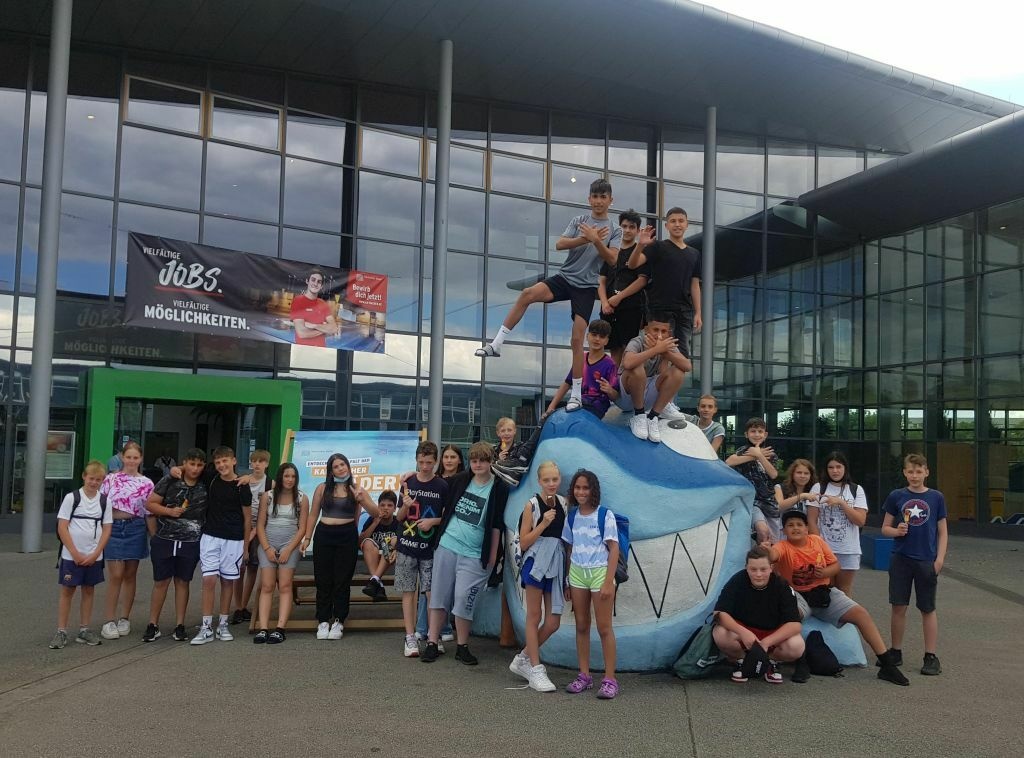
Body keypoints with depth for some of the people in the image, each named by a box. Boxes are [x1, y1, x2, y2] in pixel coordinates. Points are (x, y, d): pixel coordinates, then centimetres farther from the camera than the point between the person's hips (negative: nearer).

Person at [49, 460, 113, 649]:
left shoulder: (104, 500, 3)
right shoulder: (72, 497, -6)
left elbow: (106, 529, 3)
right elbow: (62, 528, -8)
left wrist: (95, 554, -7)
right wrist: (75, 553, -12)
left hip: (94, 556, 3)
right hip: (71, 555, -3)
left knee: (89, 591, 9)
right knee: (67, 591, 2)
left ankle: (84, 630, 17)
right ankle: (61, 632, 8)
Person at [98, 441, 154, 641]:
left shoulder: (146, 484, 4)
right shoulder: (111, 478, 2)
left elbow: (149, 513, 6)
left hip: (135, 529, 1)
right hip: (113, 527, -1)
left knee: (130, 575, 7)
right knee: (116, 575, -5)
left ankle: (124, 619, 19)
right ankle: (109, 620, 4)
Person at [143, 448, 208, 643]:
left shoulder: (206, 486, 1)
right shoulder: (169, 481, -5)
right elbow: (150, 504, -1)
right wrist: (169, 511, -14)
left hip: (190, 543, 1)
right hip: (164, 540, -1)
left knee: (182, 582, 9)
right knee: (161, 582, 5)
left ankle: (179, 626, 17)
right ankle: (153, 625, 15)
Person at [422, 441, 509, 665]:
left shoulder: (498, 488, -4)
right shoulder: (460, 480, 3)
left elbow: (496, 525, -3)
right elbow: (446, 508, 17)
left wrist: (493, 556, -3)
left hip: (474, 554, -3)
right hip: (446, 546, 3)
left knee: (464, 599, -4)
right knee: (439, 595, 6)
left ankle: (462, 647, 11)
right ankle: (432, 643, 15)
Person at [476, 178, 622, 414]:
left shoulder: (615, 230, 5)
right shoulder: (579, 221, 8)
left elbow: (612, 259, -10)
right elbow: (560, 244, -6)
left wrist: (596, 240, -23)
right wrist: (586, 238, -18)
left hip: (587, 287, -1)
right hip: (565, 277, 1)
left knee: (577, 339, -7)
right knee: (528, 293, -27)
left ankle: (576, 394, 4)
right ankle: (496, 345, -22)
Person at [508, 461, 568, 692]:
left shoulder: (563, 503, 7)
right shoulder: (532, 505, -6)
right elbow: (523, 543, -7)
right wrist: (544, 523, -16)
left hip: (557, 563, 5)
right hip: (536, 561, -5)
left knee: (553, 623, 4)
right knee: (534, 617, 5)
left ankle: (523, 659, 23)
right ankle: (535, 670, 13)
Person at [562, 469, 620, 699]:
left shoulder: (605, 515, -8)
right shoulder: (571, 517, 7)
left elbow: (614, 549, -9)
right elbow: (570, 549, 13)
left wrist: (608, 582, -14)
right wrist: (568, 580, 9)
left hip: (599, 572, -5)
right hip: (577, 573, 5)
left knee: (604, 627, -1)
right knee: (581, 626, 8)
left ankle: (610, 679, 4)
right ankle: (584, 675, 15)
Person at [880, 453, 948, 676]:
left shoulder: (936, 498, 2)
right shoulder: (896, 496, 2)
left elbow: (942, 532, 5)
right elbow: (885, 528, 7)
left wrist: (939, 559, -4)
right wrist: (897, 531, -14)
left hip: (926, 561, -1)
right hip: (901, 559, 1)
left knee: (928, 609, 5)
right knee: (898, 607, 4)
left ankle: (931, 657, 12)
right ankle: (896, 652, 17)